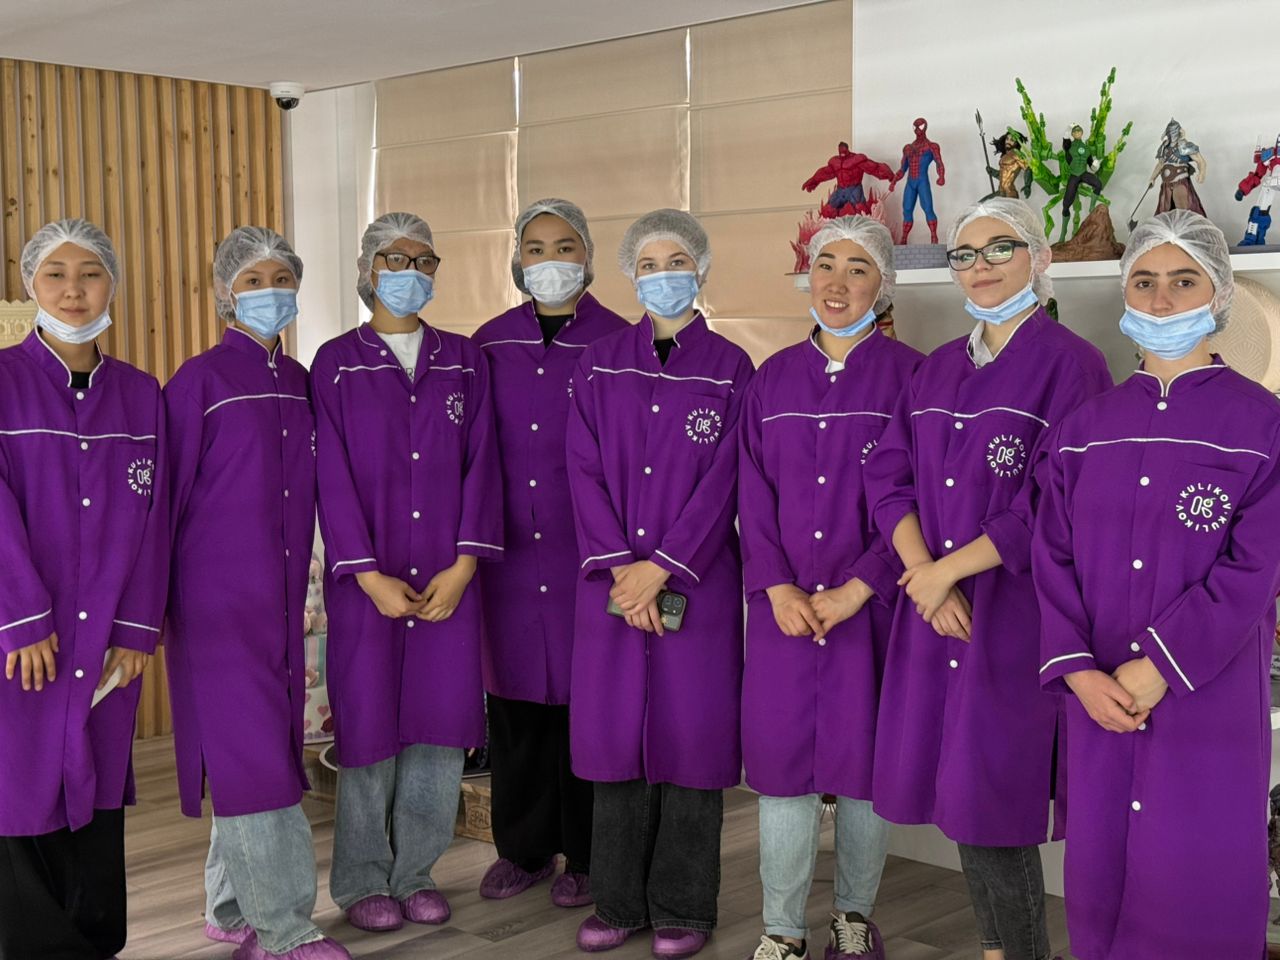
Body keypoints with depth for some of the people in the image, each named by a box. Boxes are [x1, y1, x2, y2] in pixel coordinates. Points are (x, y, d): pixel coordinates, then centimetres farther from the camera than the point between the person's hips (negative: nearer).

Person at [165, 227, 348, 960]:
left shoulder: (300, 382, 10)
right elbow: (168, 494, -6)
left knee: (262, 753, 11)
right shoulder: (201, 380, -7)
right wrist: (153, 602, -4)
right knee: (253, 757, -6)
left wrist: (301, 588, 13)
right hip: (218, 599, -6)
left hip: (281, 598, 6)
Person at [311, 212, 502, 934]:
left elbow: (481, 463, 4)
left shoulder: (464, 360, 10)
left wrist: (465, 563, -7)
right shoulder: (337, 363, 3)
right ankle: (362, 880, 18)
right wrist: (369, 575, -11)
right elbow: (334, 477, -3)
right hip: (369, 578, -2)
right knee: (369, 722, 2)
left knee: (443, 718, 4)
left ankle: (415, 870, 19)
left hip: (449, 576, 2)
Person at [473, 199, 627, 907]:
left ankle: (585, 856, 17)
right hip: (508, 551, 3)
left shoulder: (618, 342, -1)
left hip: (587, 551, -3)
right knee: (514, 698, 9)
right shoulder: (490, 343, 9)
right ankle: (522, 848, 24)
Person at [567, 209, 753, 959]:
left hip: (698, 580, -2)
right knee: (615, 729, 5)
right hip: (612, 580, 2)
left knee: (691, 734, 2)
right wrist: (620, 566, -10)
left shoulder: (730, 370, 1)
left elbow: (722, 484, -6)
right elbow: (585, 472, 2)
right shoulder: (601, 365, 8)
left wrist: (661, 569, -13)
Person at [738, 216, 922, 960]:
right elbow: (755, 494, 6)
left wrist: (856, 590, -13)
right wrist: (777, 587, -7)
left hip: (871, 604, -2)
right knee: (780, 754, 3)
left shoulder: (907, 374, -2)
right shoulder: (774, 378, 9)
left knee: (863, 758, 6)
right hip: (783, 603, 3)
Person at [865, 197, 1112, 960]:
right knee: (956, 793, 10)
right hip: (934, 608, 6)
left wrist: (947, 570, -13)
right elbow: (890, 475, 6)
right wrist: (925, 574, -10)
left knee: (991, 795, -2)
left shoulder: (1070, 364, -6)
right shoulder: (938, 369, 14)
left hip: (1015, 608, -6)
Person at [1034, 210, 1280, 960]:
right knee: (1104, 867, 10)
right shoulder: (1084, 429, 7)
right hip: (1100, 694, 3)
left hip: (1210, 698, -3)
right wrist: (1078, 671, -11)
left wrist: (1158, 671, -16)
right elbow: (1054, 559, 3)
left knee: (1198, 878, 2)